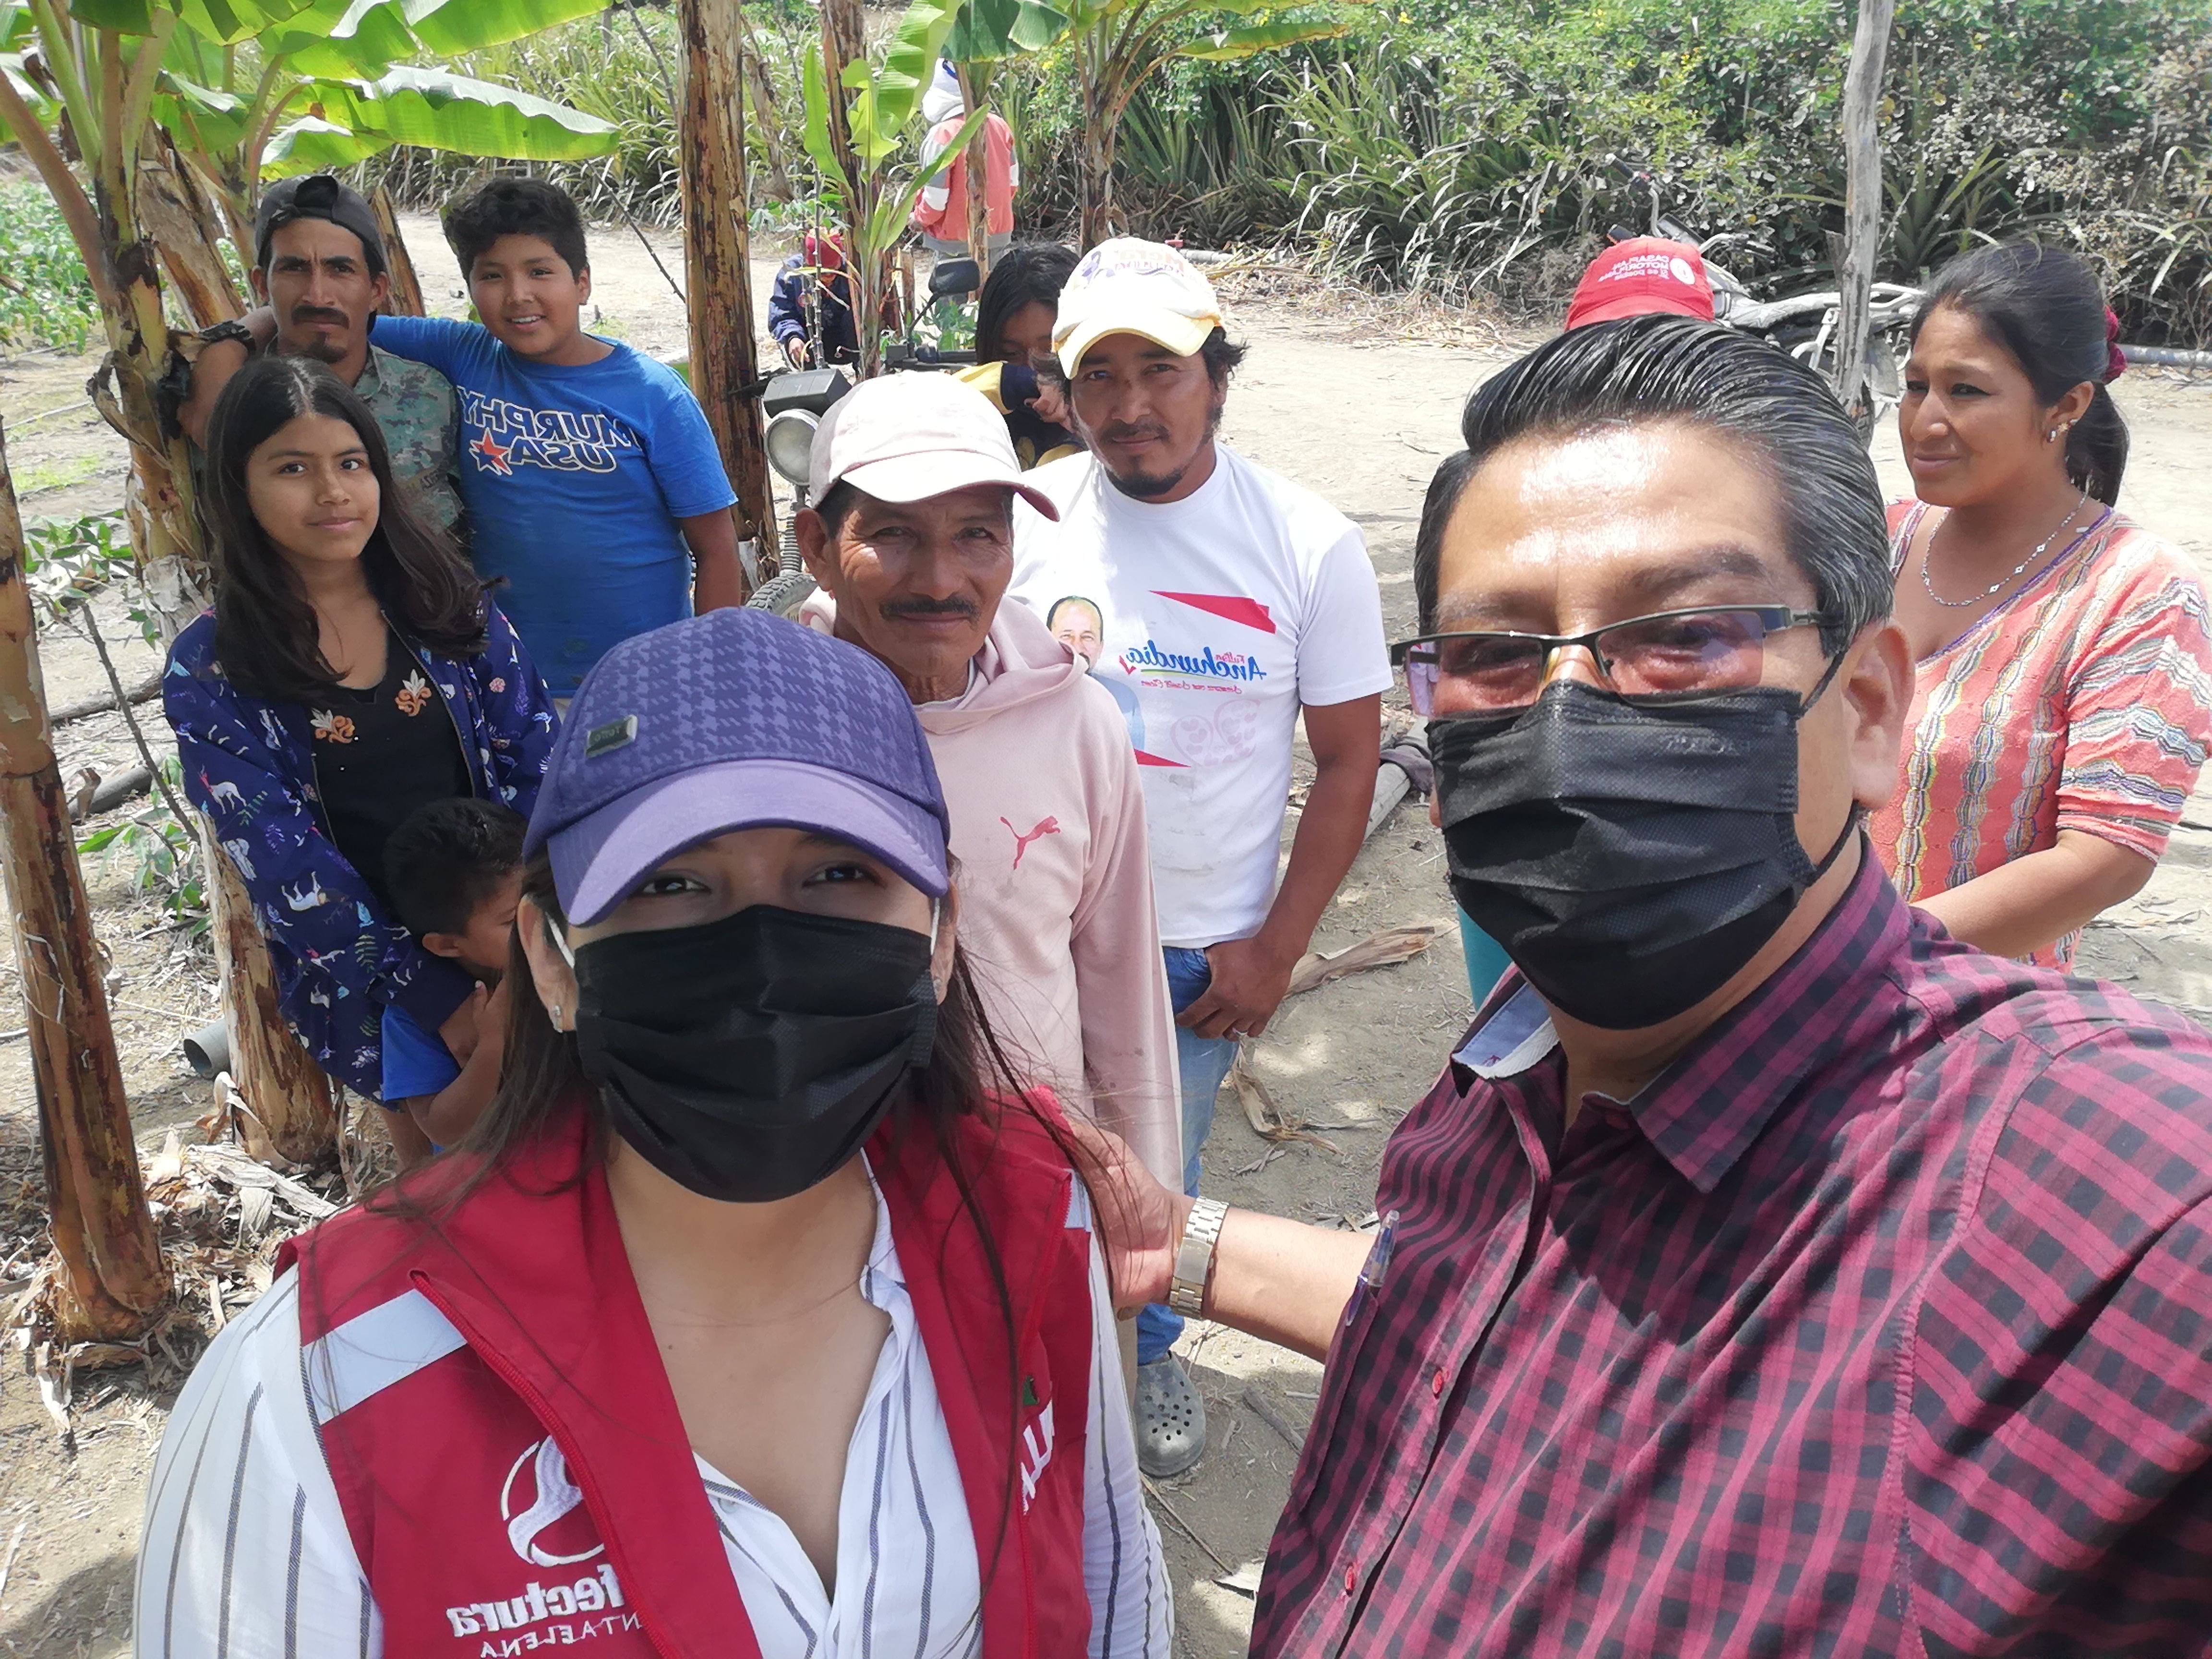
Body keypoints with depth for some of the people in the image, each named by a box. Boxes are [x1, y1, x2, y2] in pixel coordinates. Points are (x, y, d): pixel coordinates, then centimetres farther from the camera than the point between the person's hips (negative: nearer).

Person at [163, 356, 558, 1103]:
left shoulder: (448, 602, 4)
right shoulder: (208, 671, -4)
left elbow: (537, 766, 0)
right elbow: (286, 868, -9)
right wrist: (437, 998, -17)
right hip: (361, 976, -3)